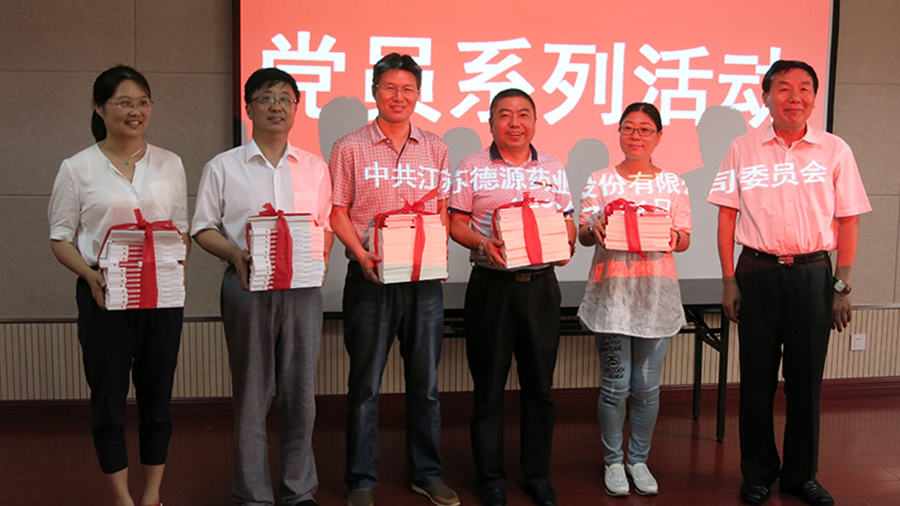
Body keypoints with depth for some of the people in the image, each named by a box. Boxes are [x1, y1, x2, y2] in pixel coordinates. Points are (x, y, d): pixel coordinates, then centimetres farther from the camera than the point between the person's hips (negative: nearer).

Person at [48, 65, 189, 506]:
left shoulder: (170, 164, 8)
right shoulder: (77, 168, 2)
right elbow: (60, 238, 2)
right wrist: (91, 276, -15)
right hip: (103, 295, -2)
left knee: (157, 396, 8)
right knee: (108, 398, 4)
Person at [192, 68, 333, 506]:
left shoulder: (314, 168, 12)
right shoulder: (223, 167, 6)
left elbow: (327, 225, 15)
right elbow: (203, 228, 5)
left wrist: (319, 258, -5)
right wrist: (236, 255, -12)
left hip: (302, 286, 2)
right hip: (247, 285, -2)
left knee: (300, 390, 5)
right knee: (251, 392, 2)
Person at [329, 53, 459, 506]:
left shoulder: (435, 149, 11)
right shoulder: (350, 148, 1)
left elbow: (442, 209, 14)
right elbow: (337, 212, -1)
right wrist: (362, 255, -15)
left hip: (426, 279, 3)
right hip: (371, 278, -3)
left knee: (425, 381, 11)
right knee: (365, 383, 4)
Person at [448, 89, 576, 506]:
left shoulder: (553, 169, 11)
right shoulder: (472, 168, 3)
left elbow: (567, 222, 14)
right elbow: (456, 223, 1)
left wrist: (565, 244, -7)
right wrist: (483, 244, -17)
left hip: (541, 284, 3)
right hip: (491, 284, -2)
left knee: (539, 384, 9)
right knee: (489, 384, 5)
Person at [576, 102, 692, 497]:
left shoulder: (673, 184, 9)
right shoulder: (600, 181, 7)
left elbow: (685, 239, 7)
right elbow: (583, 233, 3)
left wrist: (672, 237, -16)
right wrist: (595, 231, -20)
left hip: (656, 291, 1)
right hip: (611, 288, -1)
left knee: (647, 386, 5)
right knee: (616, 383, 1)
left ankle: (638, 459, 24)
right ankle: (613, 460, 19)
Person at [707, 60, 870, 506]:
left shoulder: (834, 151, 3)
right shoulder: (743, 150, 3)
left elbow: (848, 222, 4)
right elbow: (727, 218, 4)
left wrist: (842, 287, -1)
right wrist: (729, 281, -1)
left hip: (813, 272, 0)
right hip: (757, 272, 0)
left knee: (806, 378, 7)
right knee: (757, 377, 6)